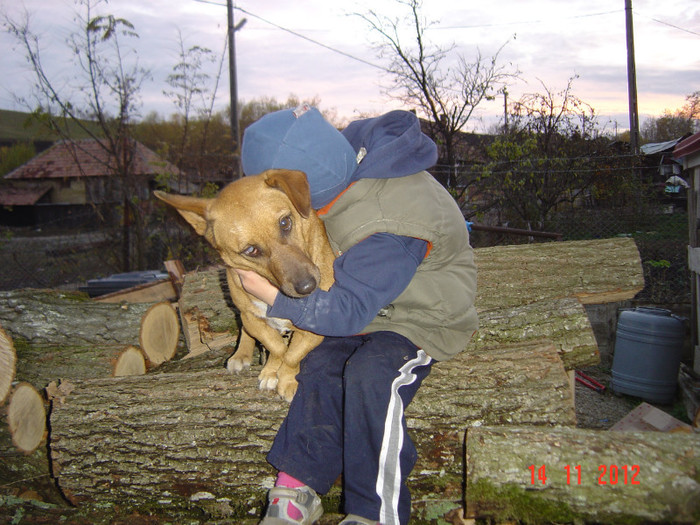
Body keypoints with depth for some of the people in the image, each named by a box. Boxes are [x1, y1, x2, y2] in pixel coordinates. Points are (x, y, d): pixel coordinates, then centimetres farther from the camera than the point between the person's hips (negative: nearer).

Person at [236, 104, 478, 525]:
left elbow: (347, 312, -30)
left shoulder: (384, 236, -37)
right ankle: (299, 484, -5)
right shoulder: (353, 149, -14)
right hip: (376, 300, 8)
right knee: (321, 365, -12)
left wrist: (271, 294, -23)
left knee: (371, 375, -31)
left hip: (423, 319, -8)